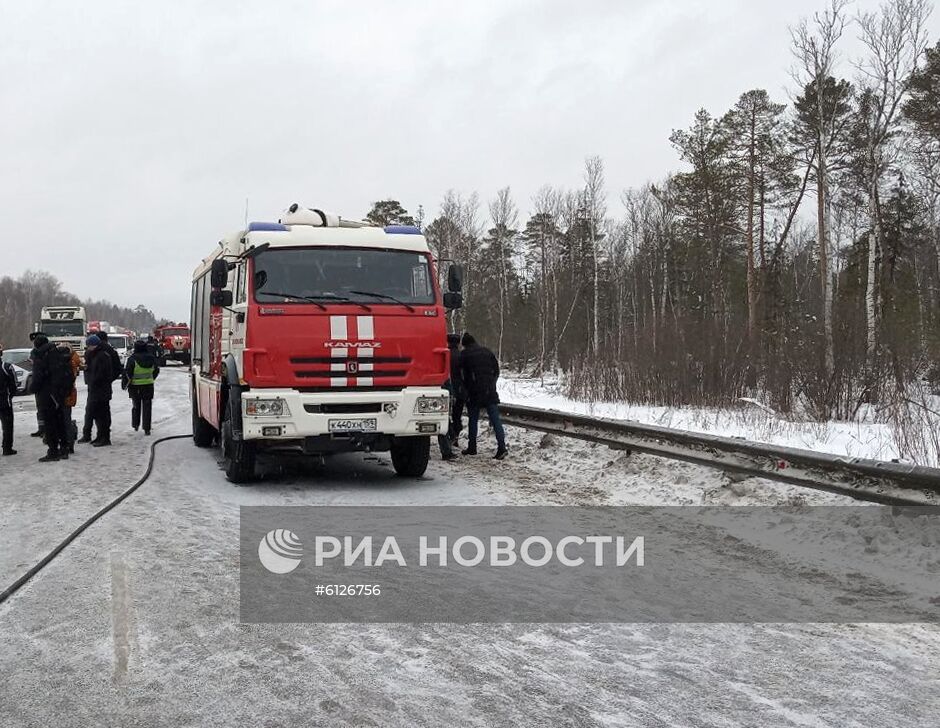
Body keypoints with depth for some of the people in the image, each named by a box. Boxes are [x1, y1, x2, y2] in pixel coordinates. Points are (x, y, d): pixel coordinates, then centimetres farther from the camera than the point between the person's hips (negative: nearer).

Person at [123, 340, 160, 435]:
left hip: (135, 386, -2)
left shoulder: (132, 359, -12)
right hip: (148, 386, 2)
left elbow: (127, 373, -13)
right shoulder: (152, 358, 2)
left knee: (136, 406, 16)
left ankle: (135, 425, 24)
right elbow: (156, 371, 15)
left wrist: (125, 384, -1)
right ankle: (147, 429, 2)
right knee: (147, 407, 5)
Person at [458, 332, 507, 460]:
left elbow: (463, 374, 1)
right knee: (495, 419, -1)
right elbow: (496, 369, 12)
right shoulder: (487, 351, 11)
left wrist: (467, 388, 14)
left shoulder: (464, 354, 0)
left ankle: (472, 447, 14)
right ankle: (501, 447, -10)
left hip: (474, 392, -2)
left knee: (473, 419, 10)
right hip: (490, 392, 2)